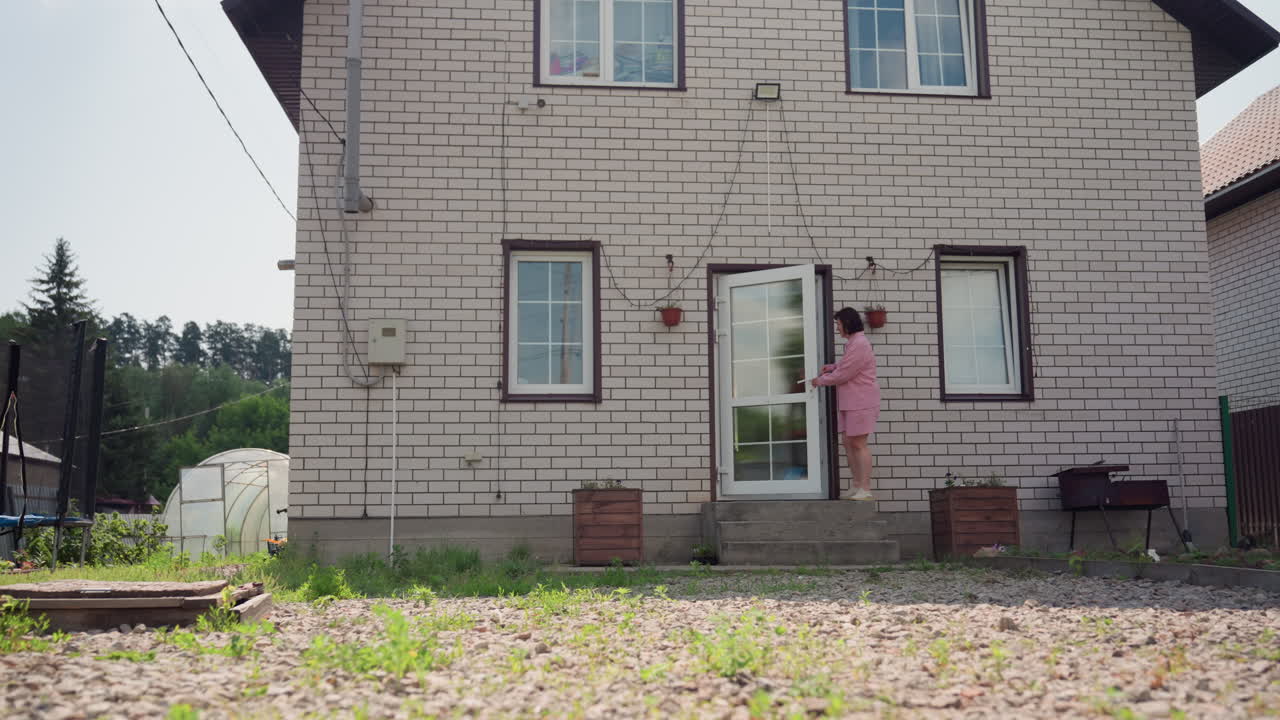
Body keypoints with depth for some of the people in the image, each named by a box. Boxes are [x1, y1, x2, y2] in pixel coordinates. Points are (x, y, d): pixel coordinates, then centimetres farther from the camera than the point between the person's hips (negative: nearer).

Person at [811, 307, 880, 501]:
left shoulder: (859, 345, -17)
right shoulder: (853, 343, 15)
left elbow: (842, 376, -17)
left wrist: (820, 380, -3)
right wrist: (832, 367, 12)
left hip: (861, 401, -10)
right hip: (849, 403, 10)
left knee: (859, 443, -9)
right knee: (847, 441, 9)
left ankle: (865, 490, -6)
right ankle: (857, 485, 13)